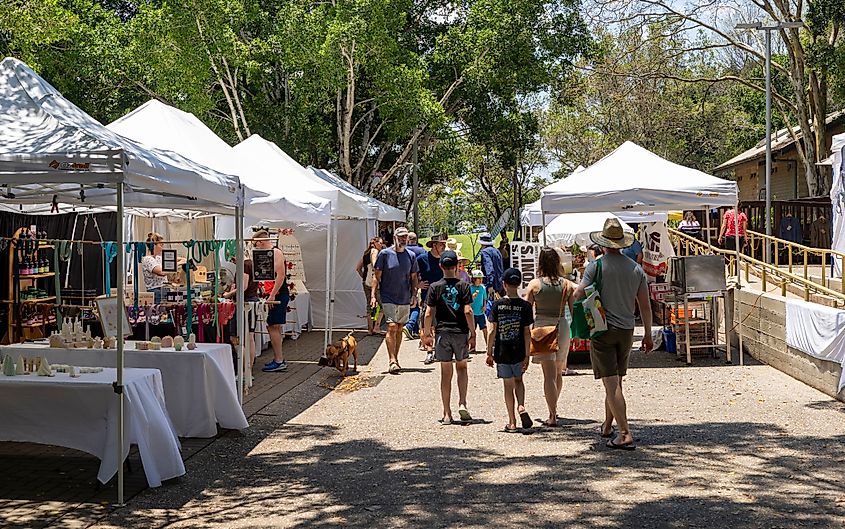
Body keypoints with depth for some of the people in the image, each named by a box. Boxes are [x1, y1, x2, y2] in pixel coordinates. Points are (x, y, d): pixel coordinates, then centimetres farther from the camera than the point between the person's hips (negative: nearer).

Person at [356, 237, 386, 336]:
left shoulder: (366, 253, 17)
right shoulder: (375, 251, -7)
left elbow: (358, 267, 19)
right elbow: (374, 265, -23)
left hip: (366, 282, 8)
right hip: (373, 282, -8)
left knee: (369, 305, 11)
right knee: (381, 305, -1)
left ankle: (370, 329, 12)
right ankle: (376, 327, -6)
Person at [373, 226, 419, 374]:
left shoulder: (411, 256, 7)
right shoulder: (385, 254, -4)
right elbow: (377, 276, -2)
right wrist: (373, 295, -9)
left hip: (405, 299, 4)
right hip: (388, 298, -4)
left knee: (399, 329, 11)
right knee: (392, 327, -14)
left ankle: (395, 359, 22)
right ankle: (392, 361, -16)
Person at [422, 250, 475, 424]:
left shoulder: (435, 287, -2)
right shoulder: (463, 285, -3)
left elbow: (429, 314, -4)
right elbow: (468, 312, -9)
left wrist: (427, 334, 6)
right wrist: (473, 334, -3)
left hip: (442, 332, 0)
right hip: (461, 332, 0)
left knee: (446, 373, 6)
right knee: (462, 367, 19)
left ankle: (447, 414, 8)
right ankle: (462, 404, 3)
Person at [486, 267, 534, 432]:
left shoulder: (497, 305, -5)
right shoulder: (525, 306, -5)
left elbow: (492, 330, -5)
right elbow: (527, 332, -5)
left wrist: (489, 353, 2)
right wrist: (527, 355, -1)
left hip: (502, 352, -1)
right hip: (519, 352, 1)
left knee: (508, 385, 7)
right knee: (518, 381, 21)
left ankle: (512, 422, 9)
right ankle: (521, 407, -3)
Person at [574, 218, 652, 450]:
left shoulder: (595, 267, -9)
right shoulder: (636, 269, 4)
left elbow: (578, 296, -15)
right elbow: (645, 305, 7)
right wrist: (648, 335, 15)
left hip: (603, 329, -5)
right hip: (626, 330, 5)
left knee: (611, 384, -6)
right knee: (616, 381, 18)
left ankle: (625, 434, -12)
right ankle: (607, 427, 30)